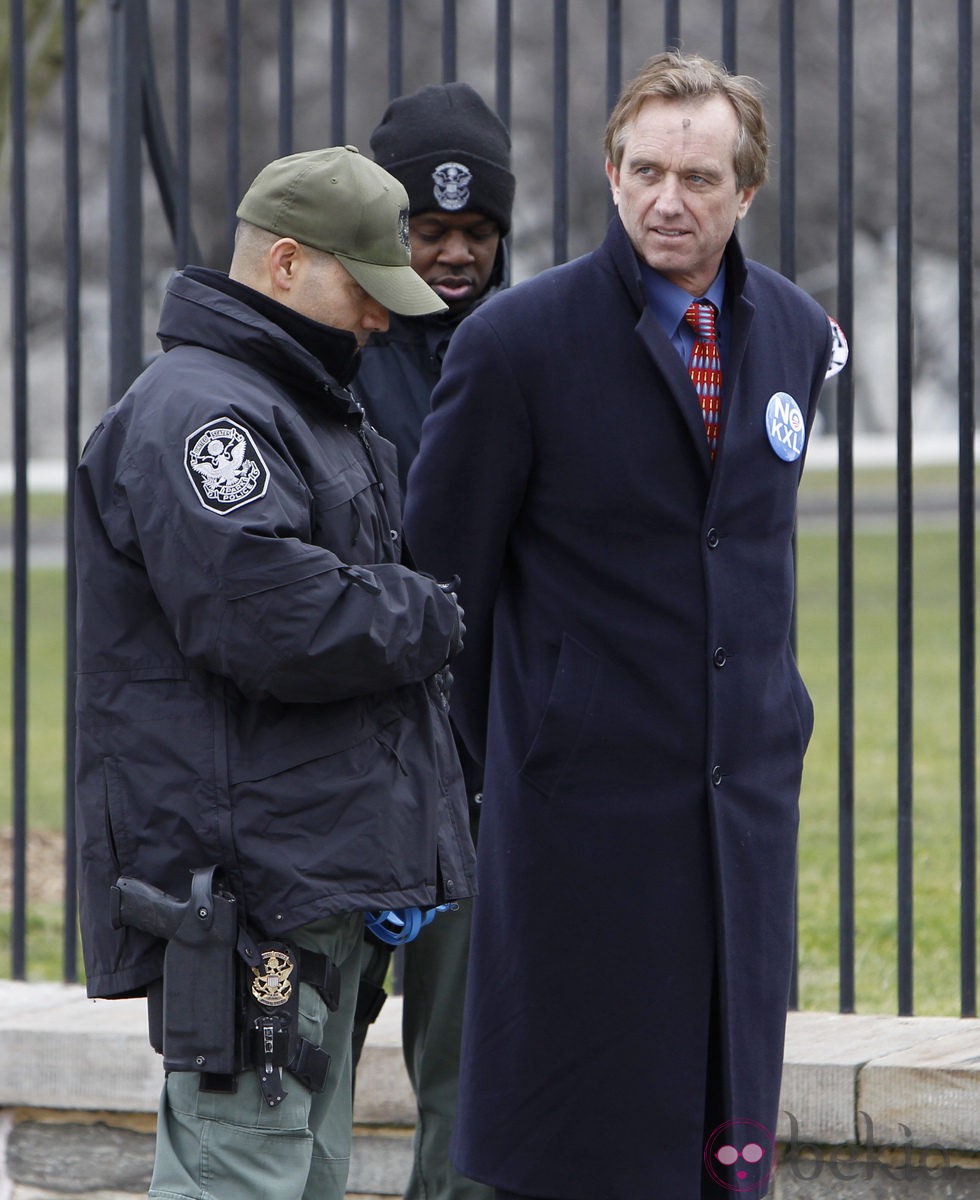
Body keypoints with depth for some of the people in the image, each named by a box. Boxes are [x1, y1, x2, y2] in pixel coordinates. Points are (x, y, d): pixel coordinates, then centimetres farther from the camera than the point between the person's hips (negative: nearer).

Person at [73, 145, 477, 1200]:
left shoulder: (301, 406, 21)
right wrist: (430, 617, -10)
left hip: (317, 881, 11)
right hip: (239, 888, -11)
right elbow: (272, 619, -25)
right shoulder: (193, 411, -15)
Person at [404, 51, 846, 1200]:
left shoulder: (798, 331, 7)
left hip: (747, 795, 5)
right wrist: (499, 751, 6)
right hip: (587, 796, -5)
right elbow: (440, 571, 0)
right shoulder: (516, 340, -9)